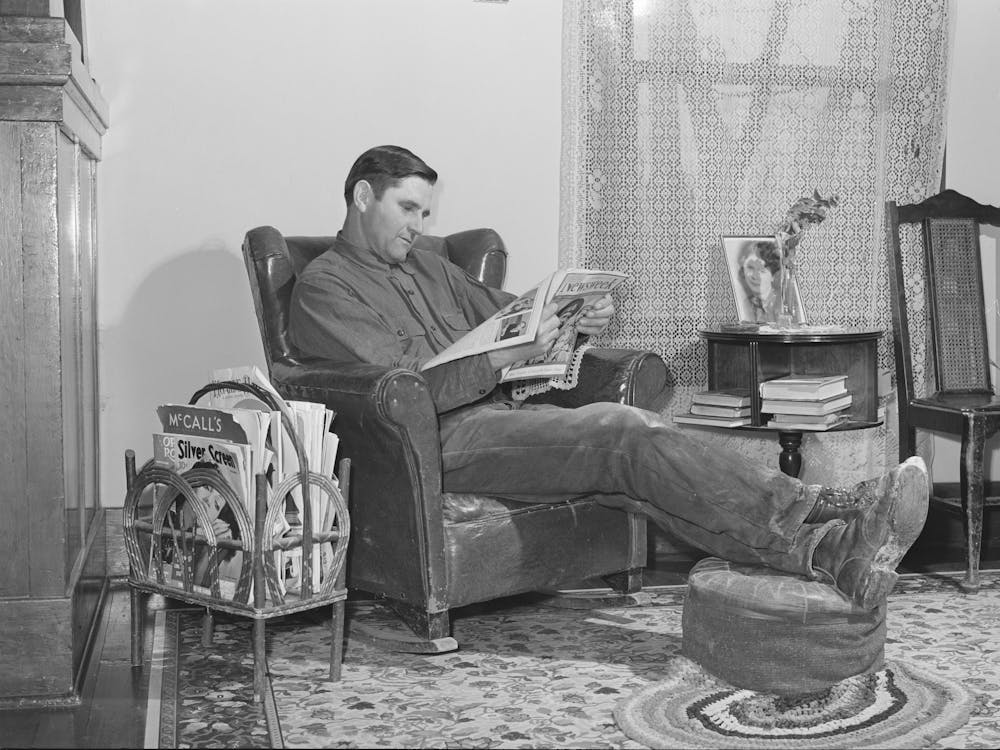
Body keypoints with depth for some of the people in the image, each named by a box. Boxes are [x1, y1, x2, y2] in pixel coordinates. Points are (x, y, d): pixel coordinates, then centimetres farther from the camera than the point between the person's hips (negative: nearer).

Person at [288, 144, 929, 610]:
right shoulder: (324, 288, 0)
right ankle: (822, 509, -31)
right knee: (623, 432, -27)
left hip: (502, 413, 7)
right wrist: (508, 356, -21)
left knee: (633, 456, -20)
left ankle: (830, 553, -35)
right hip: (443, 439, -7)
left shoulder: (425, 266, 26)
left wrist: (571, 322, 5)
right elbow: (406, 388, -13)